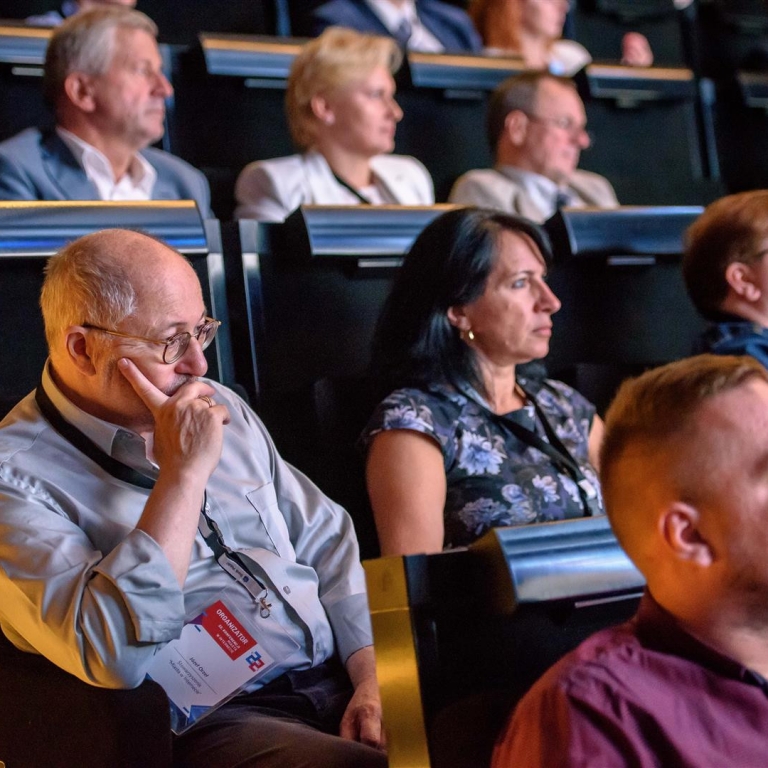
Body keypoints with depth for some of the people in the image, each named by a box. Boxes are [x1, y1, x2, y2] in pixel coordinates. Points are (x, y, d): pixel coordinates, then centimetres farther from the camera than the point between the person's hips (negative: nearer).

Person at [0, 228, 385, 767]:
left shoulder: (222, 411, 13)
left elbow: (326, 541, 15)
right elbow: (113, 655, -23)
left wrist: (372, 676, 0)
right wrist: (185, 473, -19)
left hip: (340, 681, 7)